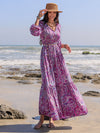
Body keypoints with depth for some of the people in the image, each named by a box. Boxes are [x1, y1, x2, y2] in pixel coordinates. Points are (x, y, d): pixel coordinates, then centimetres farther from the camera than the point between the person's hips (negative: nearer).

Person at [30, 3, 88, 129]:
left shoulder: (58, 26, 14)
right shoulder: (42, 24, 0)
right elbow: (34, 32, -23)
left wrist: (64, 45, 1)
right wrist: (39, 17, -20)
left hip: (58, 57, 5)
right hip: (46, 57, -4)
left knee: (63, 84, -4)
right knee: (48, 85, -15)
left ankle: (51, 118, 6)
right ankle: (42, 118, -4)